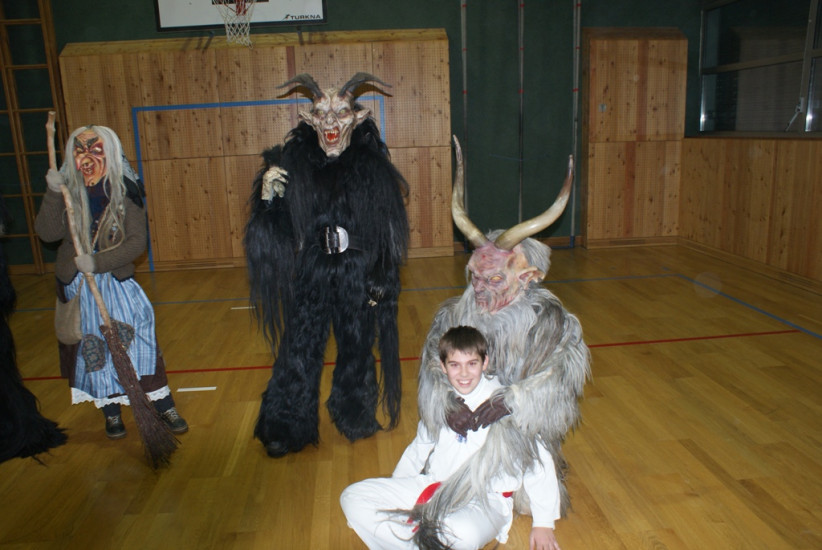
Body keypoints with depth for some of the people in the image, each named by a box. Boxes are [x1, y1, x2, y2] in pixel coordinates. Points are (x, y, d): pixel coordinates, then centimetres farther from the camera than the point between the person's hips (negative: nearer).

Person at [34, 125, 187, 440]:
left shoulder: (126, 192, -9)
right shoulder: (67, 191, -3)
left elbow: (137, 242, -14)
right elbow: (47, 233, -14)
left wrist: (99, 262, -24)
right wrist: (53, 194, -25)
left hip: (117, 283, -2)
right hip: (76, 287, 2)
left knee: (137, 339, -10)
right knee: (93, 350, 7)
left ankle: (164, 407, 2)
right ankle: (111, 413, 22)